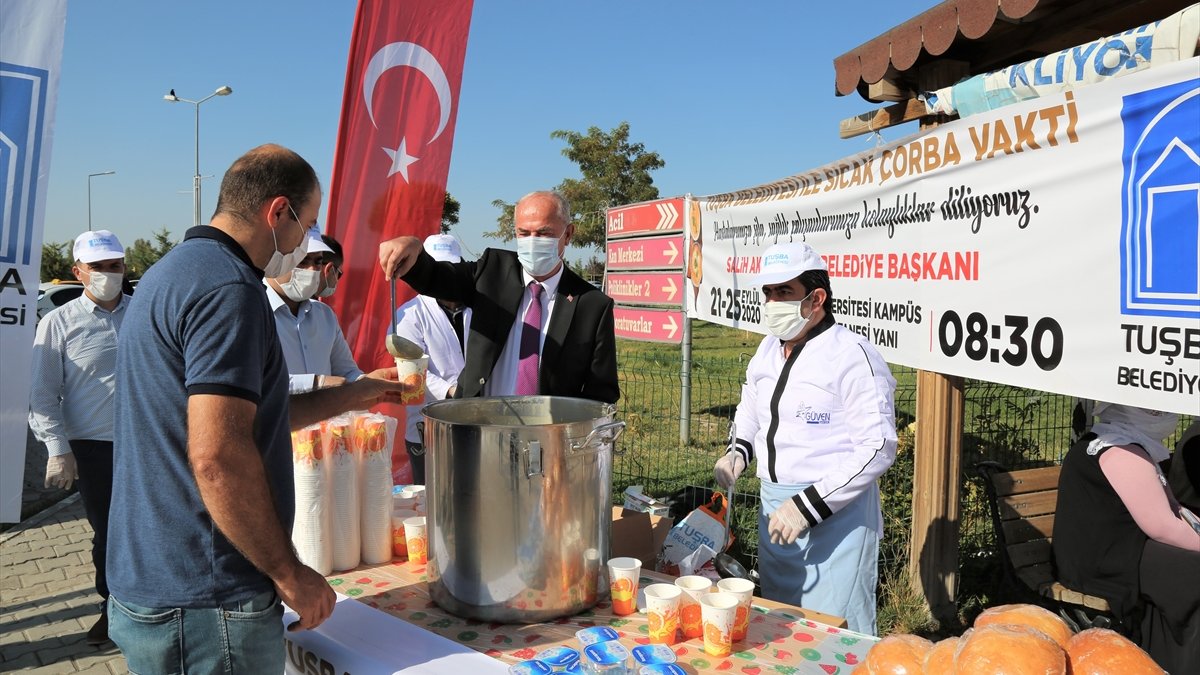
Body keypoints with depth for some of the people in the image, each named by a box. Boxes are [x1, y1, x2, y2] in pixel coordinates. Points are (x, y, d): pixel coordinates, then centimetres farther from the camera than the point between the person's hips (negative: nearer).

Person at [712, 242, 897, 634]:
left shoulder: (853, 356, -15)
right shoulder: (769, 350, 9)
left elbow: (877, 447, -20)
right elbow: (749, 409, 25)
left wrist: (807, 506, -23)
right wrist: (738, 451, 4)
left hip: (836, 515, -8)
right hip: (774, 511, 8)